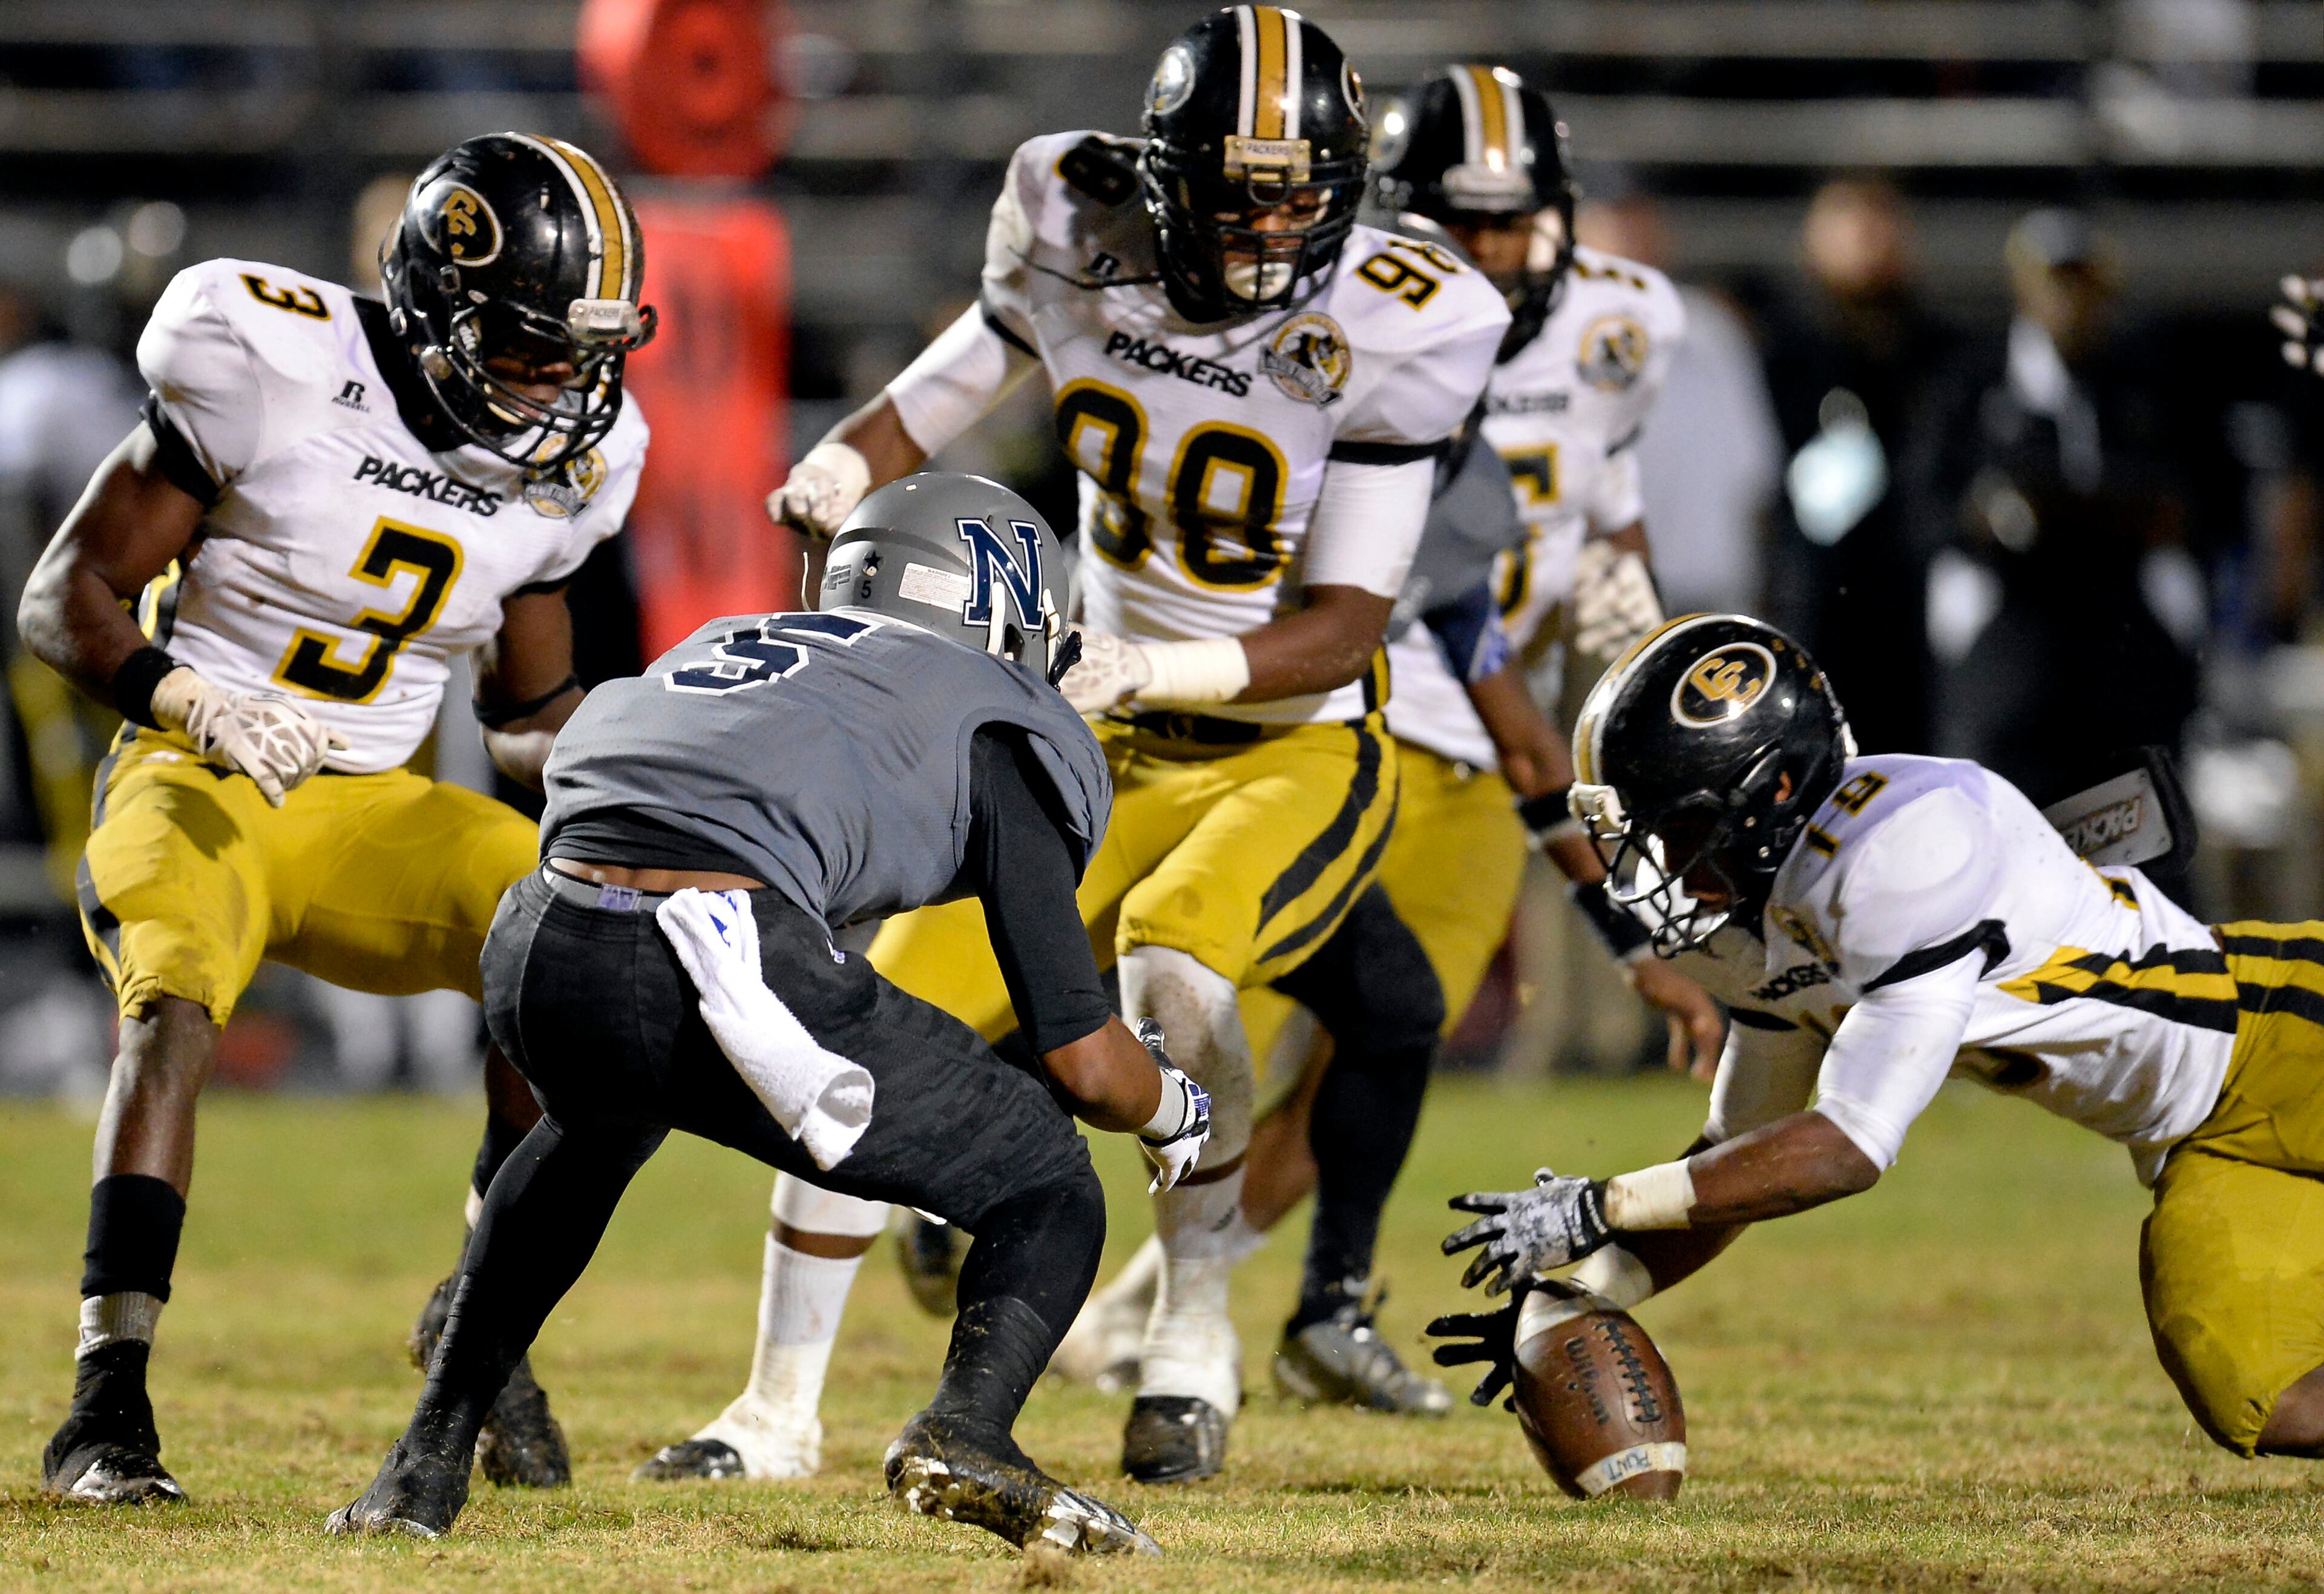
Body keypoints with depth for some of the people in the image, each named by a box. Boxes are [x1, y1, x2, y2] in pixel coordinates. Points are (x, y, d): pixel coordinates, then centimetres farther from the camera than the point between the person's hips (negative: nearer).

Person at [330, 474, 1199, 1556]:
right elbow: (1087, 1064, 15)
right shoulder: (999, 722, 20)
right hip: (728, 968, -6)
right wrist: (1177, 1113, 38)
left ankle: (428, 1462, 35)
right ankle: (966, 1431, -14)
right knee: (1050, 1197, 14)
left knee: (597, 1122, 42)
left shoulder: (724, 648, 36)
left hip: (538, 952, 6)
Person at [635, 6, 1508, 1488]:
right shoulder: (1078, 236, -9)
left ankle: (1196, 1317, -8)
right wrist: (843, 472, -8)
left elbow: (1345, 628, -19)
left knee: (1168, 975, -34)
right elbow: (963, 374, 12)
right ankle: (782, 1408, 10)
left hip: (1299, 751, -4)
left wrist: (1159, 667, -33)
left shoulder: (1399, 333, -20)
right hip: (1109, 747, 4)